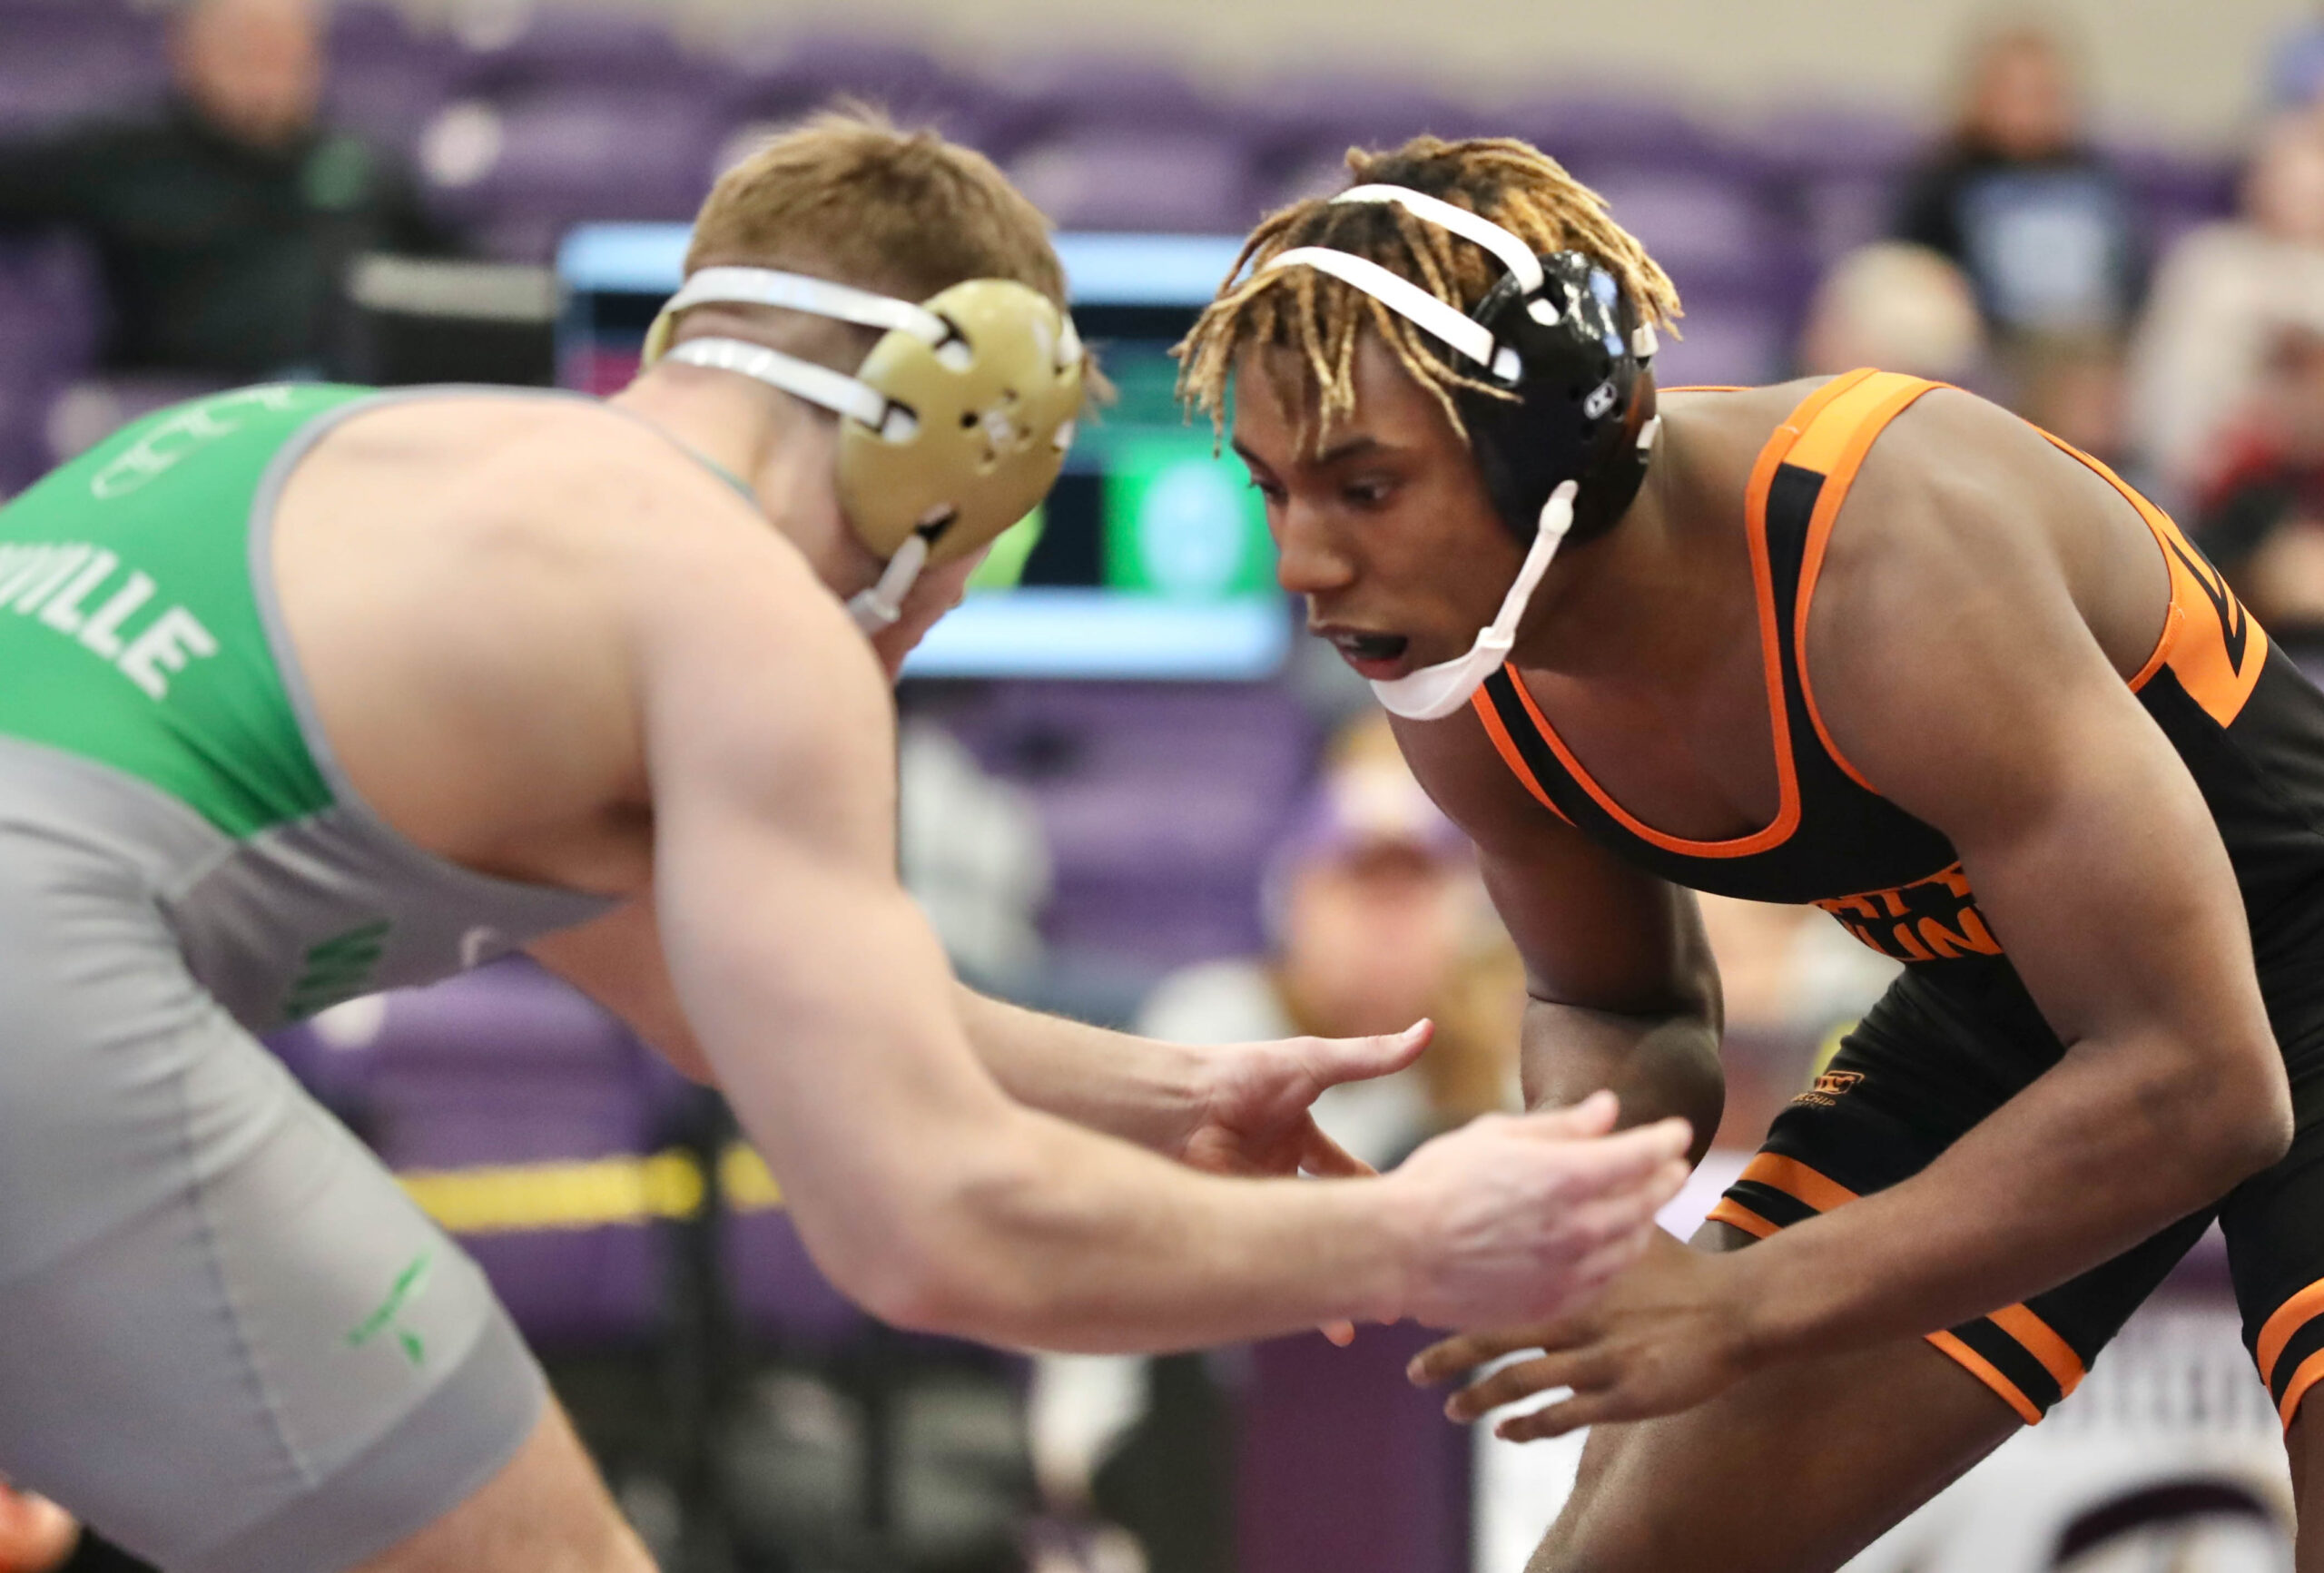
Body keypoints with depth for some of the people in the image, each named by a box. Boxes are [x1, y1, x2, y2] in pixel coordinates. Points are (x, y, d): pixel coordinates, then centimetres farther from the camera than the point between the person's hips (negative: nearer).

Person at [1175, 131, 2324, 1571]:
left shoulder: (1893, 571, -36)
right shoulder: (1459, 679, -14)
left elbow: (2197, 1085, -35)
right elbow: (1617, 1007, 6)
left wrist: (1743, 1308, -36)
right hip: (1992, 1014, 6)